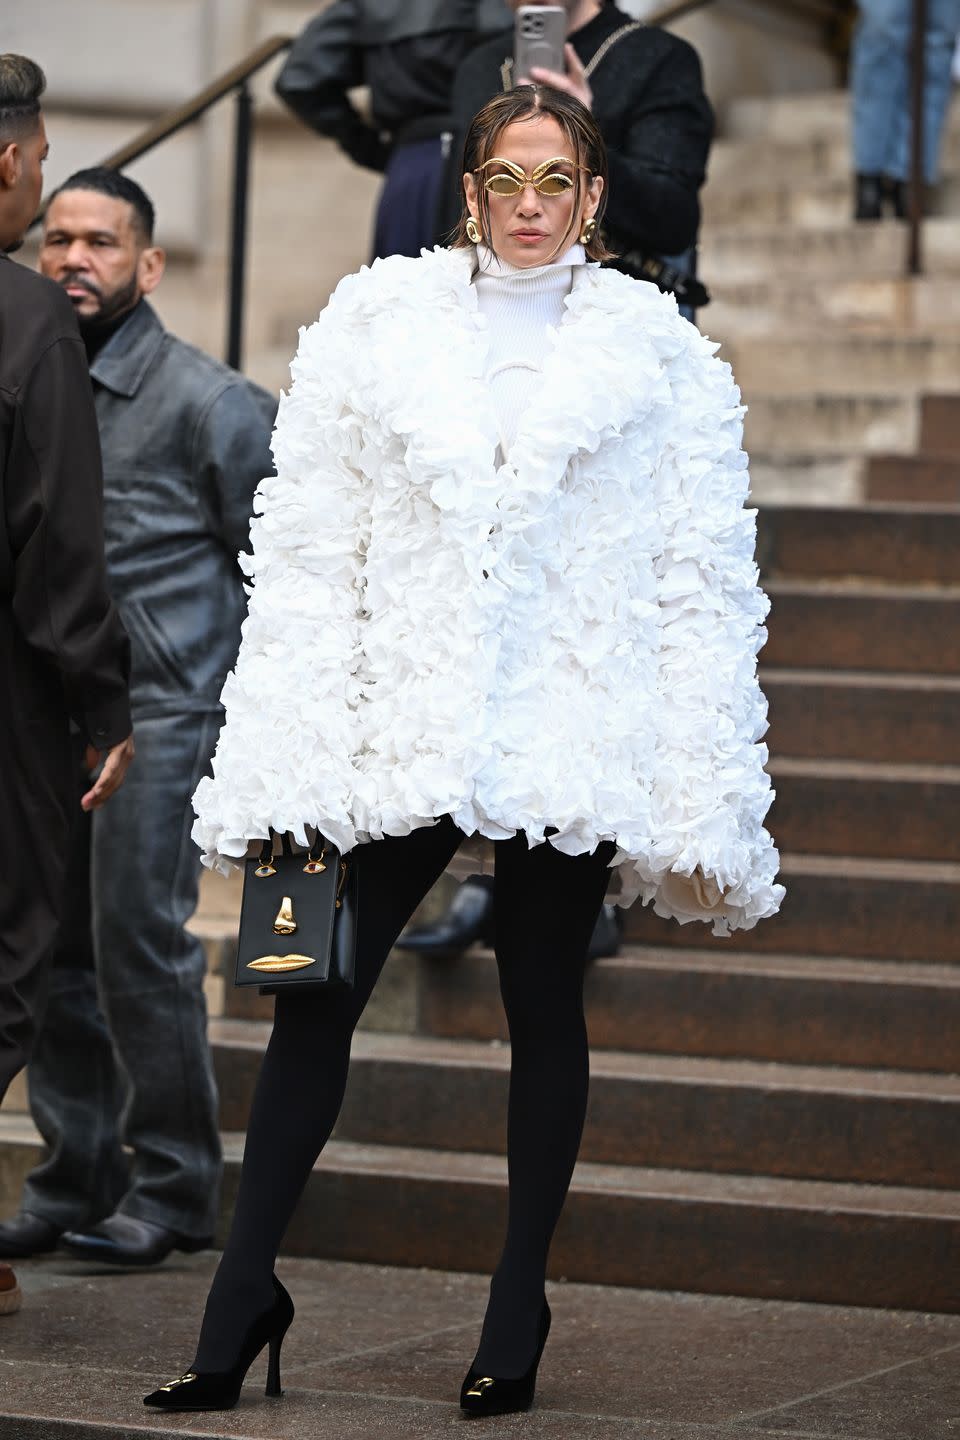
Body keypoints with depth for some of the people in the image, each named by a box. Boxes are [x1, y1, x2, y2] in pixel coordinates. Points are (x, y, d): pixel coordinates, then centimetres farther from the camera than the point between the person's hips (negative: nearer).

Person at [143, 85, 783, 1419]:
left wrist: (698, 800, -3)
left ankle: (519, 1308, 18)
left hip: (570, 736, -1)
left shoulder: (659, 357, 5)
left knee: (544, 1011, 7)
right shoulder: (378, 322, 8)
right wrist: (287, 742, -3)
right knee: (315, 998, -2)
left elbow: (703, 586, 3)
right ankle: (243, 1295, 7)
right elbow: (307, 543, 6)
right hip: (401, 731, 1)